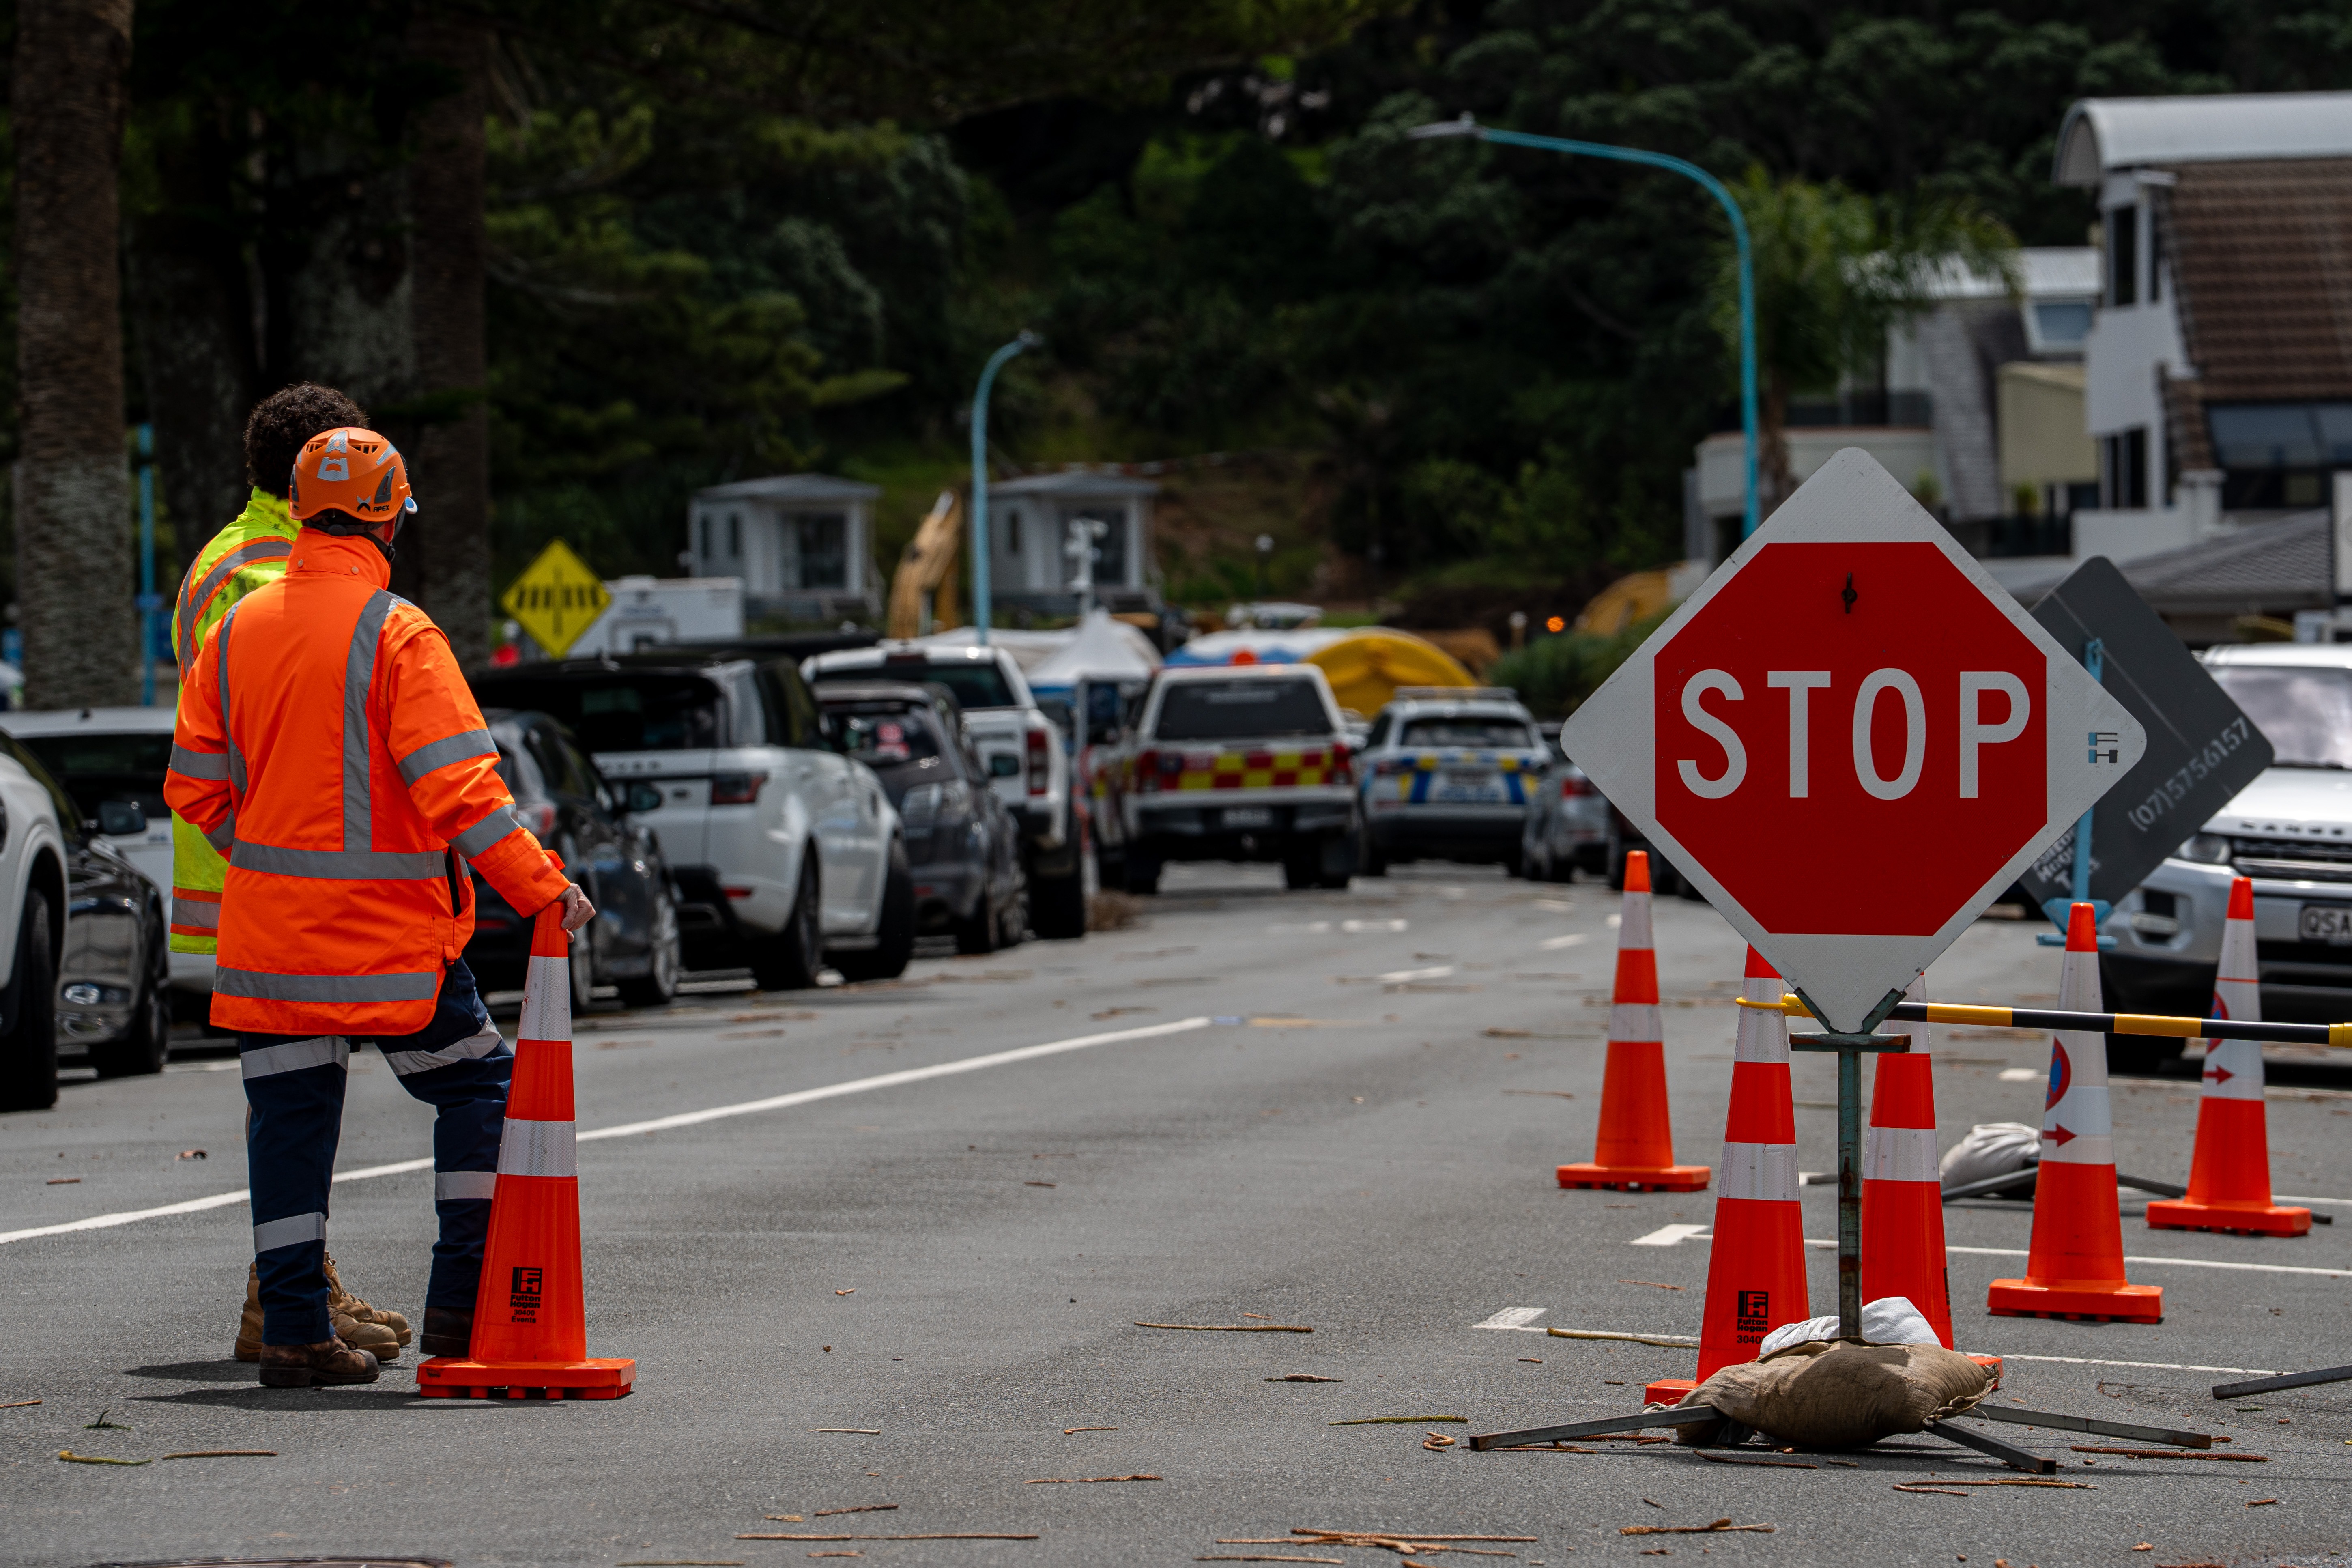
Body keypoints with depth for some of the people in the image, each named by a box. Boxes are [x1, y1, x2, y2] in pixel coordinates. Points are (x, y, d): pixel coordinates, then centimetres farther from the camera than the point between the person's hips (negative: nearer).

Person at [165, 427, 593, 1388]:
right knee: (479, 1088, 9)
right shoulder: (396, 634, -12)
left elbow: (195, 785, 8)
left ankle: (293, 1328, 5)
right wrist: (543, 888, -16)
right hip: (388, 933, -5)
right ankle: (462, 1304, 4)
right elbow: (457, 787, -19)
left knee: (290, 1118, 8)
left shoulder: (238, 629, 6)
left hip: (268, 935, 5)